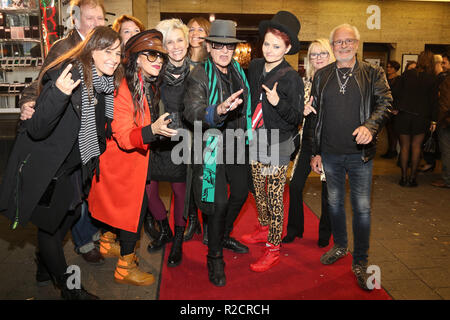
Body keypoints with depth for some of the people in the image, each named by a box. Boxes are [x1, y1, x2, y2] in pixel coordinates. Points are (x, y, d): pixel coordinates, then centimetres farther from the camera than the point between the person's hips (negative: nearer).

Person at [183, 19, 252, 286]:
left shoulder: (239, 72, 8)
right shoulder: (199, 76, -12)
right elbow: (192, 112, -29)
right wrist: (218, 111, -46)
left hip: (237, 144, 7)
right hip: (213, 145, -7)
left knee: (241, 193, 18)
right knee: (219, 202, -6)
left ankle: (224, 236, 43)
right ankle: (215, 257, 15)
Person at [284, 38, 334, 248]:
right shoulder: (305, 82, 10)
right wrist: (302, 111, -8)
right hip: (308, 140, 4)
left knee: (327, 189, 6)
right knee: (295, 185, 3)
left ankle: (325, 233, 26)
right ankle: (295, 229, 23)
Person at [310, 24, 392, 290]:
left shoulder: (373, 74, 3)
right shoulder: (322, 76, 8)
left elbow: (385, 102, -8)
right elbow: (314, 115, 9)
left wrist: (370, 126, -29)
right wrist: (315, 152, 6)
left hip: (360, 153, -2)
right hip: (330, 153, 3)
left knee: (362, 207, 3)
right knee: (334, 202, 15)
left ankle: (361, 261, 18)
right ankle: (340, 246, 36)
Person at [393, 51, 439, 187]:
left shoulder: (407, 74, -1)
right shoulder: (432, 79, -2)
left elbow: (396, 93, -1)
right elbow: (433, 100, -1)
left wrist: (397, 108, 12)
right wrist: (433, 120, 4)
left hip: (403, 114, 0)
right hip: (421, 117, 0)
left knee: (404, 146, 7)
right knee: (416, 146, 8)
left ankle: (404, 177, 9)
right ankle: (412, 177, 10)